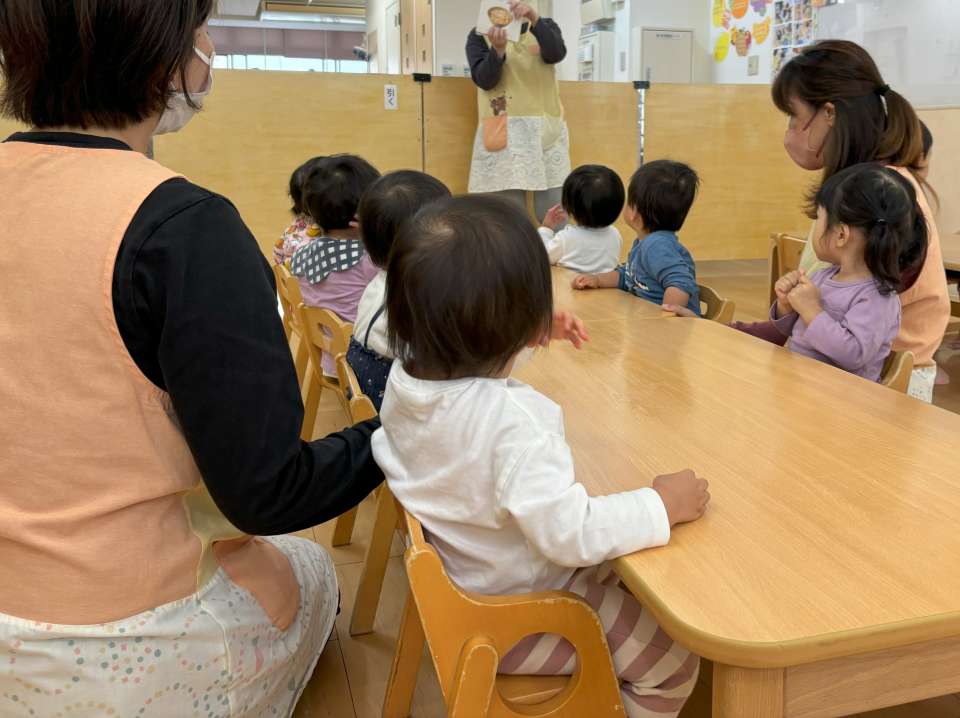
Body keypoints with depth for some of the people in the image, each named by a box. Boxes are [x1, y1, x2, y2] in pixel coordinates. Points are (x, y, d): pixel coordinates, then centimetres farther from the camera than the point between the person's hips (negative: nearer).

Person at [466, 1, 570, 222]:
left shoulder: (545, 27, 11)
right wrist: (498, 49, -25)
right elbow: (483, 80, -7)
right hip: (503, 131, -1)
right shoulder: (480, 35, 8)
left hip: (547, 130, 2)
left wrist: (535, 19, -27)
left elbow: (556, 54, -11)